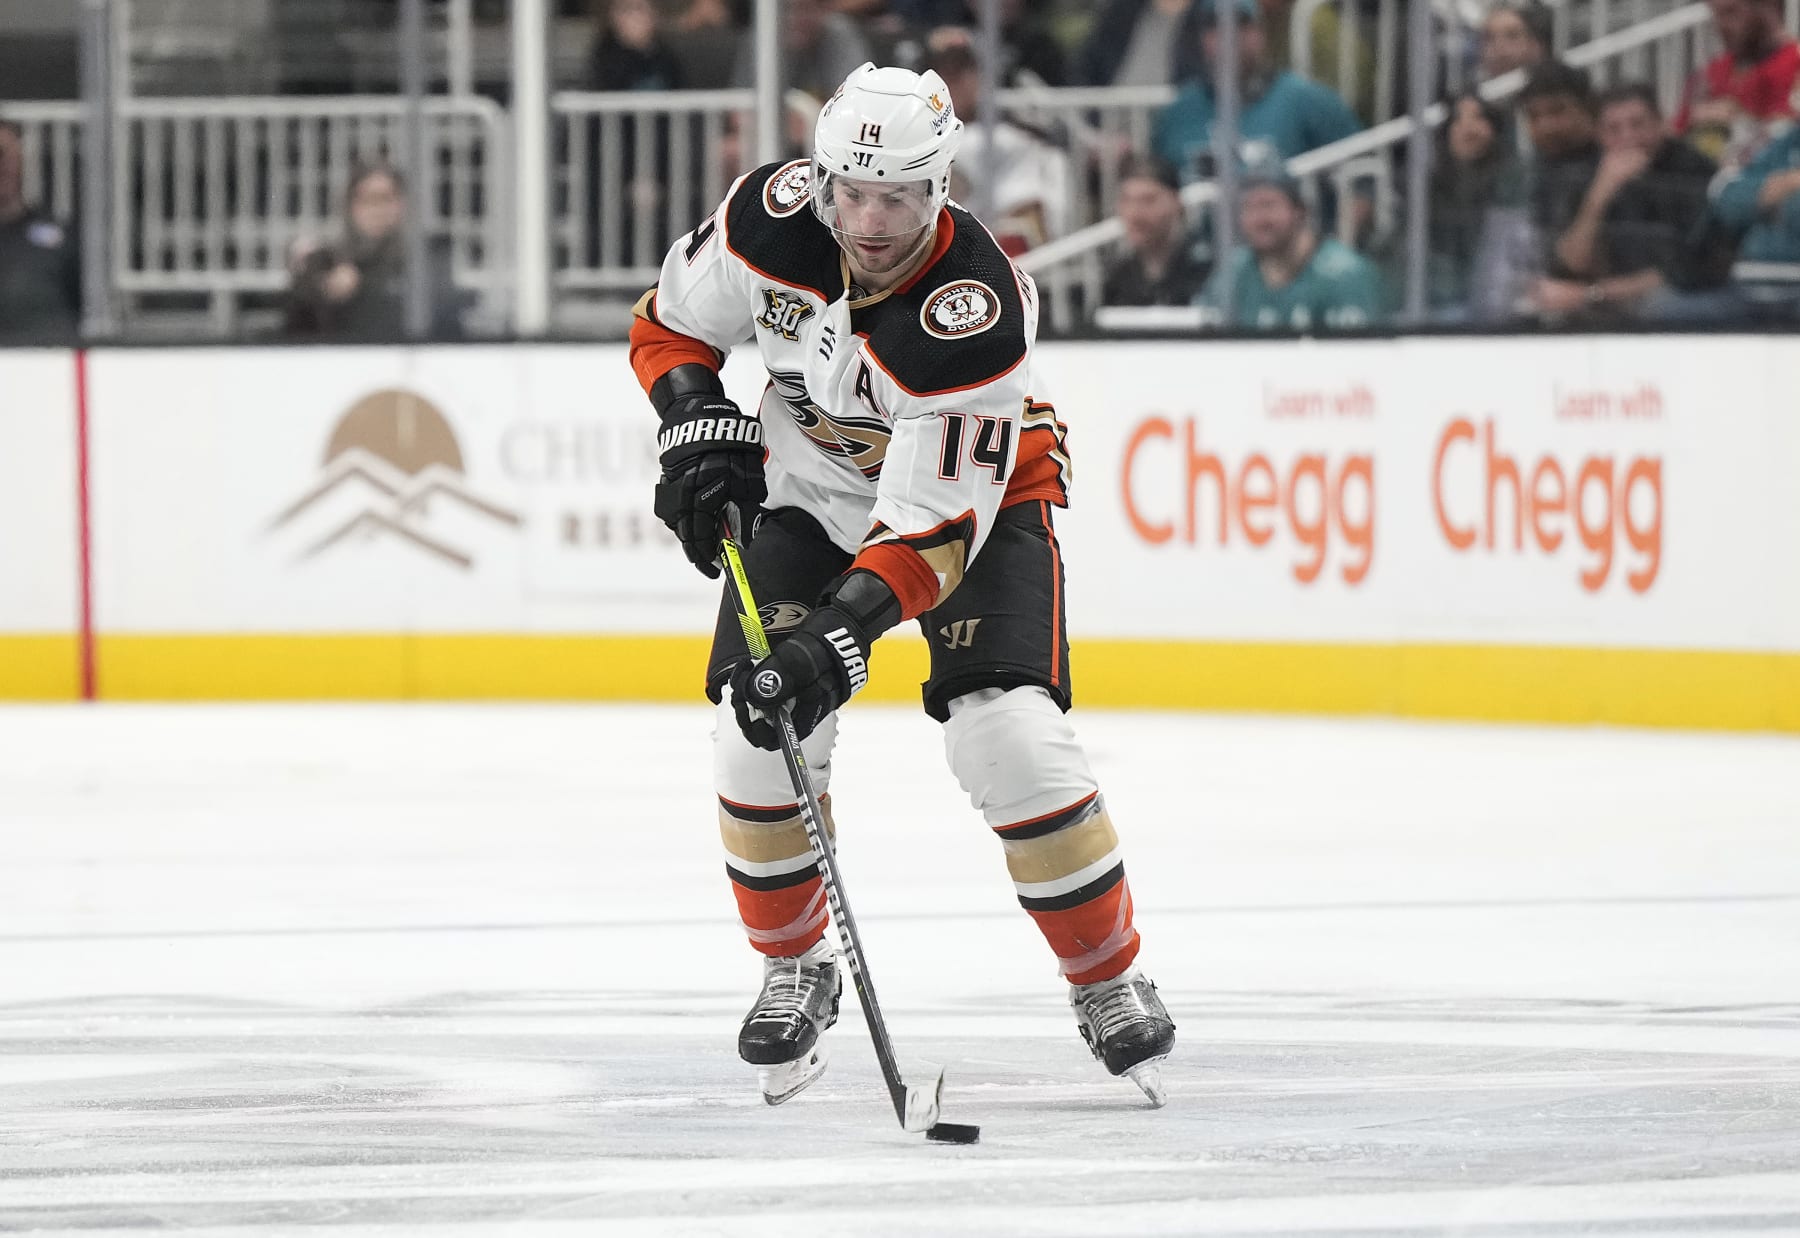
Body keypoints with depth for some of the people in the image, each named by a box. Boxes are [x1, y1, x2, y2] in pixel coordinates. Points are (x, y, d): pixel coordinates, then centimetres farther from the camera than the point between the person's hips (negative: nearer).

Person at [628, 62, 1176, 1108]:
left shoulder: (978, 310, -35)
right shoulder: (775, 217, -22)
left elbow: (937, 520, -36)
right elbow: (671, 322, -1)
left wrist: (841, 634, -45)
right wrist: (698, 424, -17)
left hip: (979, 481, -4)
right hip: (810, 479, 4)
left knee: (1009, 735, -19)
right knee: (761, 737, -12)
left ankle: (1112, 982, -1)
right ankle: (797, 973, 11)